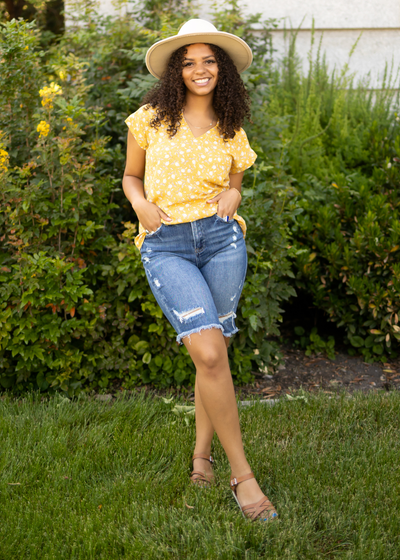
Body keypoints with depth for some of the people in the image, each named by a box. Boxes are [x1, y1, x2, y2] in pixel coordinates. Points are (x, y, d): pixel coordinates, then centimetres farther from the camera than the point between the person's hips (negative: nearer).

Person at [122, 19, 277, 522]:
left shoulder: (231, 132, 12)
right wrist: (142, 204, -5)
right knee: (208, 353, -17)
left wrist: (231, 196, 1)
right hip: (165, 247, -3)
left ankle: (202, 450, 29)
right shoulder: (151, 120, 5)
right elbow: (130, 176, 15)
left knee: (213, 351, 6)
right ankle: (242, 472, -7)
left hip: (221, 240, 3)